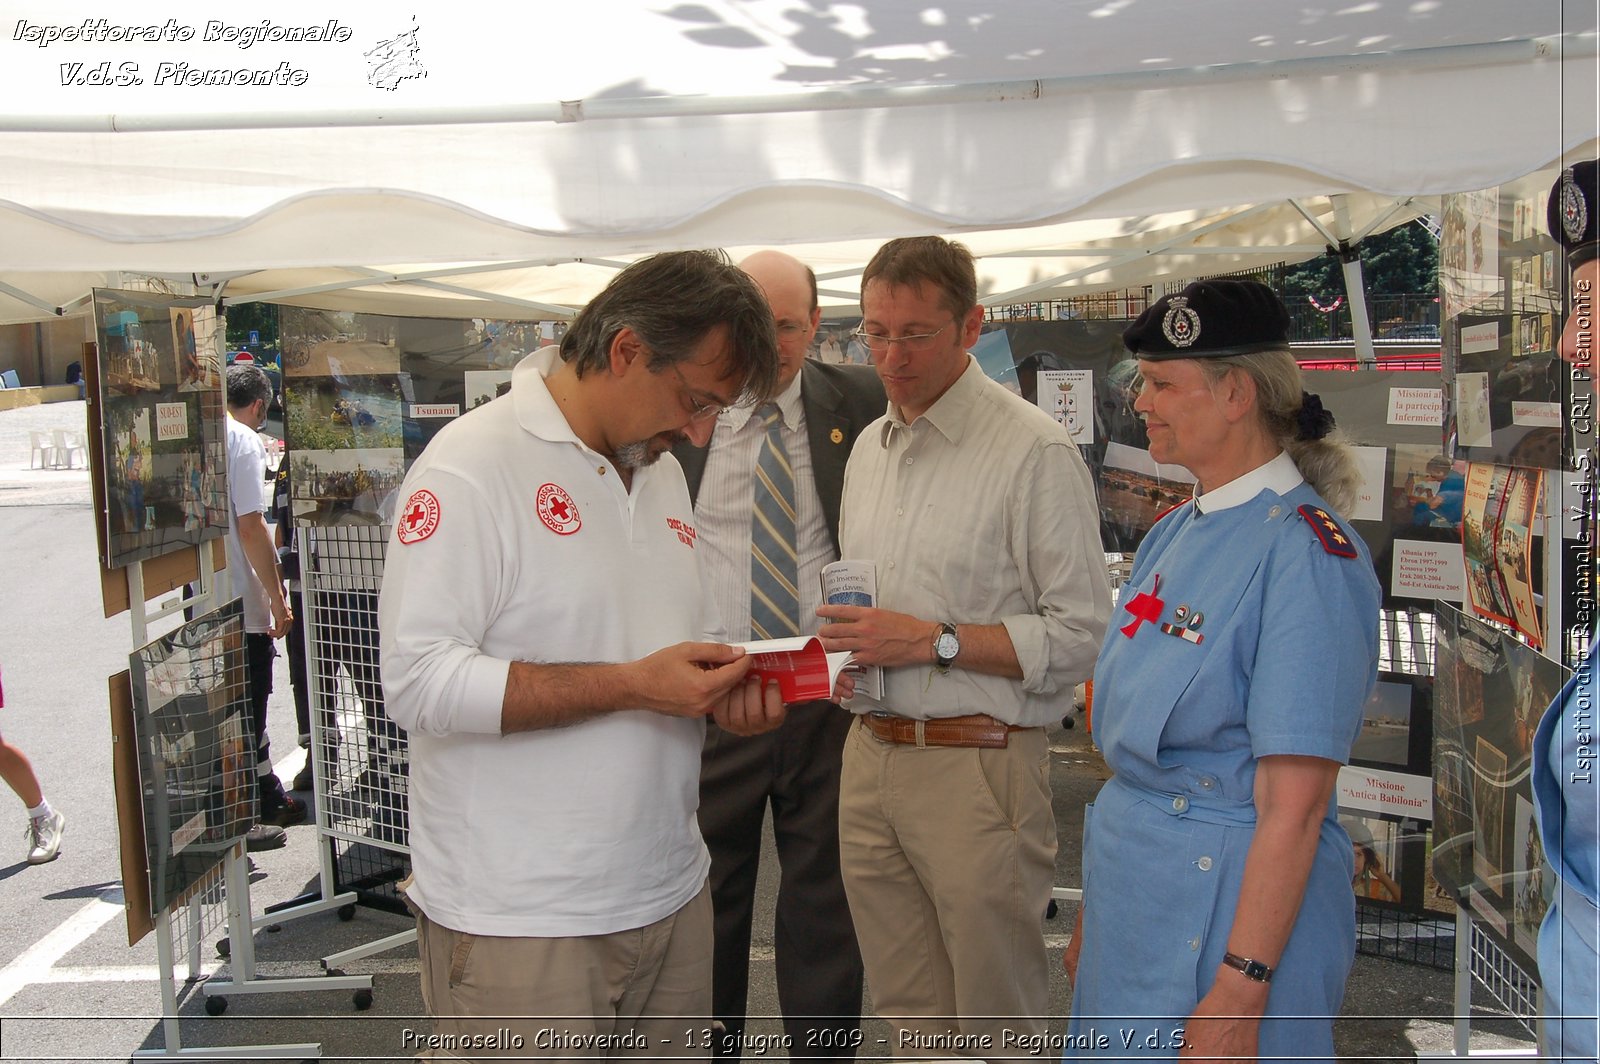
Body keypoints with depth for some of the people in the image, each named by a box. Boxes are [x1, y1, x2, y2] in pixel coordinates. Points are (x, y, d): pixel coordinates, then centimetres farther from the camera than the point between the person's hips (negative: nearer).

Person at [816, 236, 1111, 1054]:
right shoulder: (869, 446, 13)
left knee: (996, 1024, 5)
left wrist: (932, 641, -18)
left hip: (976, 765, -6)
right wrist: (845, 644, 3)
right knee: (908, 1014, 16)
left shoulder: (1034, 450, -11)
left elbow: (1080, 634, -15)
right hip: (870, 755, 7)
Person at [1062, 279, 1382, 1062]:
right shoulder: (1173, 535, 8)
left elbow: (1293, 806, -21)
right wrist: (1092, 914, 15)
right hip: (1131, 883, 8)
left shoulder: (1306, 551, -18)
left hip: (1230, 900, -8)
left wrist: (1239, 993, -23)